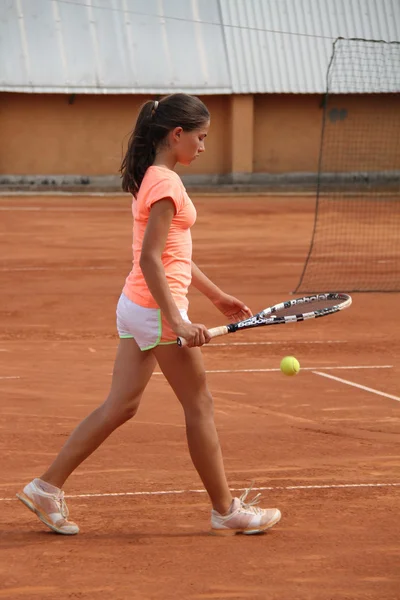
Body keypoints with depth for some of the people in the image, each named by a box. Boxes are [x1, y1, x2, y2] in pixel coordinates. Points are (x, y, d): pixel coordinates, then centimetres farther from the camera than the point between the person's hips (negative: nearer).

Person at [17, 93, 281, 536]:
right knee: (199, 407, 2)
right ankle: (226, 511, 12)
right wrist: (177, 322, -26)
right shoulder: (166, 184, -17)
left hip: (135, 304, 9)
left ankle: (47, 487, 9)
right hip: (157, 306, -9)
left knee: (120, 406, 11)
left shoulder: (154, 178, 13)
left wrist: (217, 295, 24)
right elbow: (151, 260, -23)